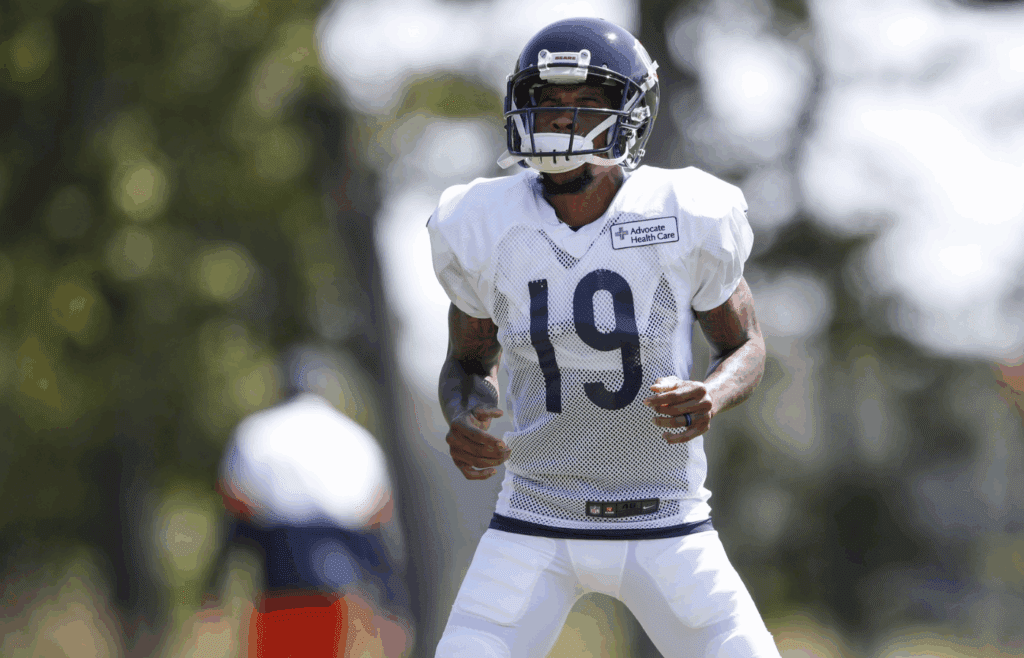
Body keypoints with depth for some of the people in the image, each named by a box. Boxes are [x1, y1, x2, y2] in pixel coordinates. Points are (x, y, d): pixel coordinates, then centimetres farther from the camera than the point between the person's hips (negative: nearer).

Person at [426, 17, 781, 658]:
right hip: (535, 526, 1)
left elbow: (745, 347, 4)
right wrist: (462, 420, -13)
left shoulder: (685, 221, -11)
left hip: (666, 531, -1)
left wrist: (711, 398, -18)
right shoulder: (486, 230, -7)